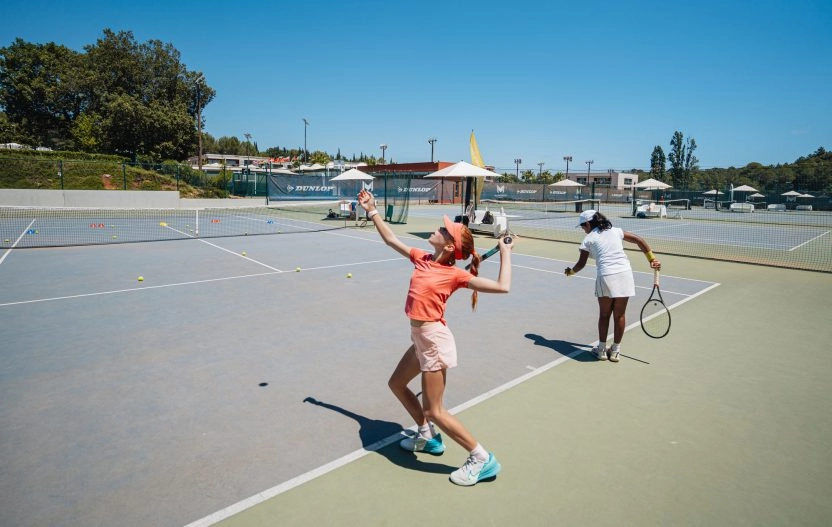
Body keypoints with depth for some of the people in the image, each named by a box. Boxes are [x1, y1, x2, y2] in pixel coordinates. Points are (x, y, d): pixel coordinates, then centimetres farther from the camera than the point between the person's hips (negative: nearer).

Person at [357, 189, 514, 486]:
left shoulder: (455, 274, -16)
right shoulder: (422, 258, 2)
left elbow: (502, 286, -21)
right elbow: (391, 240, 14)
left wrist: (505, 252, -14)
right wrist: (372, 211, 16)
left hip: (434, 339, -8)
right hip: (421, 339, 8)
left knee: (434, 411, 0)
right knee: (396, 384, 24)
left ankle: (482, 459, 15)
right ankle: (428, 437, 40)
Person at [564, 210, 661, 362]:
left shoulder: (589, 239, 7)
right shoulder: (615, 231, 17)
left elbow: (581, 264, 9)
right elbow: (639, 240, 16)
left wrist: (570, 271, 27)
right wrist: (652, 258, 19)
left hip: (606, 277, -3)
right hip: (625, 274, 3)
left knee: (604, 315, 14)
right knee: (619, 315, 12)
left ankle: (602, 349, 24)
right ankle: (615, 350, 24)